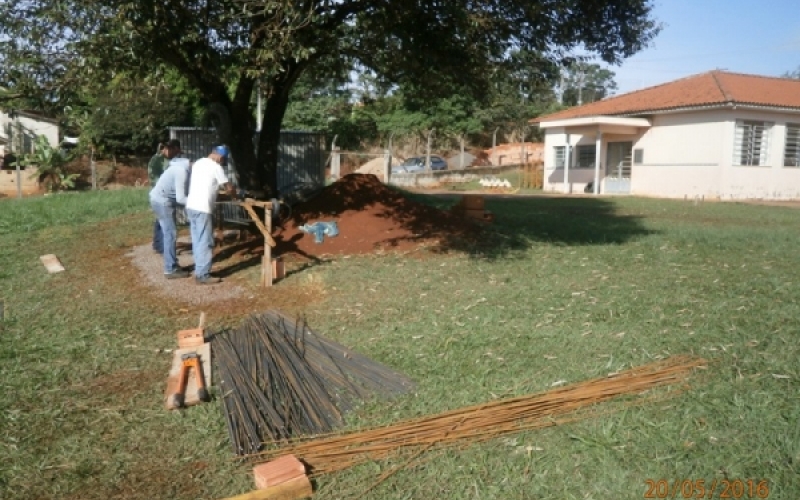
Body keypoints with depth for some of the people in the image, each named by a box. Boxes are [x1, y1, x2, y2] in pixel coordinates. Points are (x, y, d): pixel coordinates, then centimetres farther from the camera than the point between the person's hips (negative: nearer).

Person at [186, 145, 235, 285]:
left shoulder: (198, 163, 16)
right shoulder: (216, 167, -8)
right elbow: (229, 189, -6)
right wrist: (236, 193, 14)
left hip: (191, 206, 9)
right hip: (202, 209, -9)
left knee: (197, 241, 13)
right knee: (205, 242, -3)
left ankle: (199, 271, 19)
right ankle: (203, 275, -1)